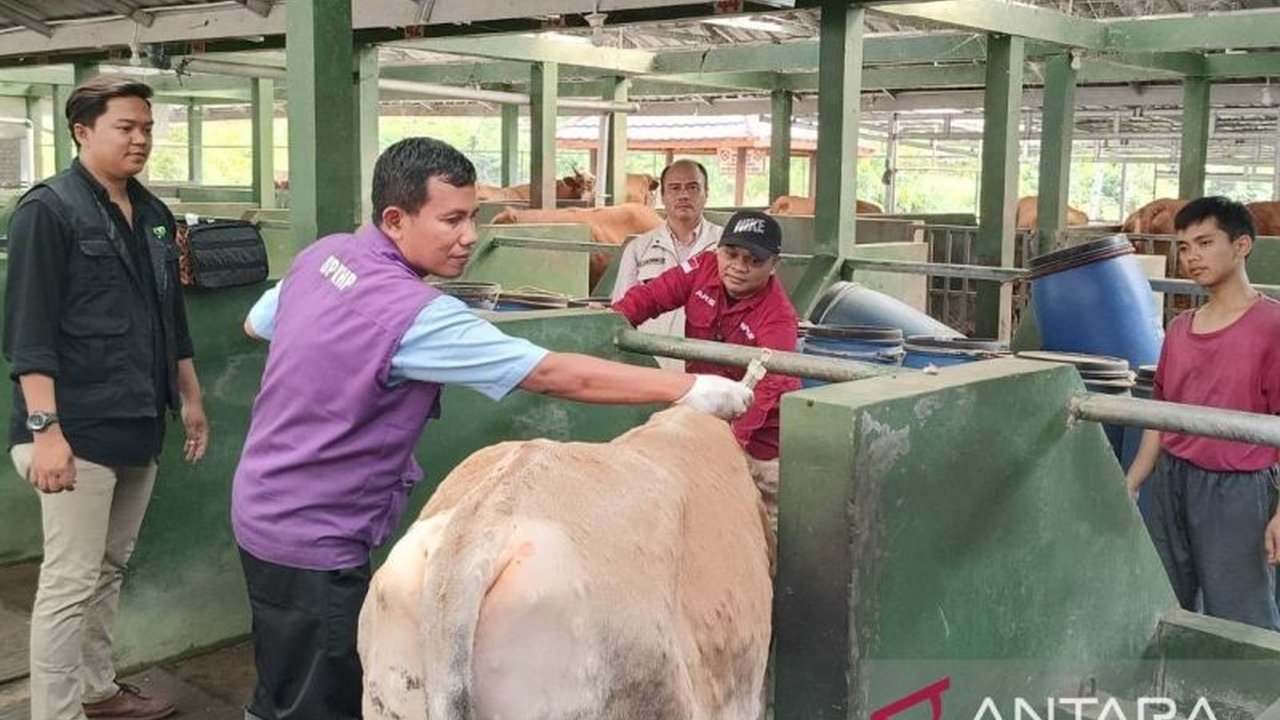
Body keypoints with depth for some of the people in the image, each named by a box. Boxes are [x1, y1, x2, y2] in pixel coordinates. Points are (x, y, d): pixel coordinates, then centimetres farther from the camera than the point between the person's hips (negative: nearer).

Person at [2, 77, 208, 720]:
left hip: (139, 425, 7)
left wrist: (191, 398, 21)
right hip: (79, 430, -7)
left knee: (110, 570, 17)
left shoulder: (153, 215, 13)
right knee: (70, 583, -3)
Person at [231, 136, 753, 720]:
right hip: (310, 535, -9)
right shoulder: (414, 314, -28)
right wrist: (689, 389, -26)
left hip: (268, 507, 9)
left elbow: (256, 324, 17)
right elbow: (553, 376, -29)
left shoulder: (323, 254, -2)